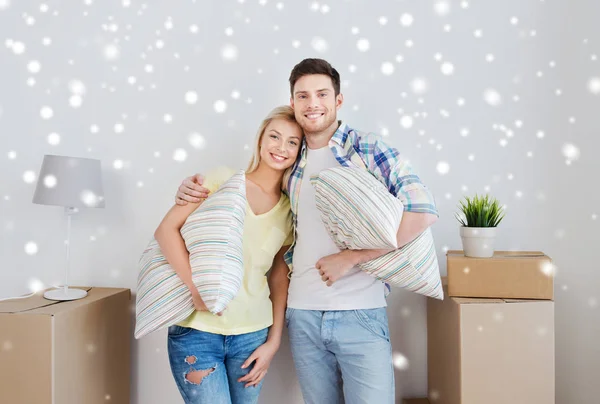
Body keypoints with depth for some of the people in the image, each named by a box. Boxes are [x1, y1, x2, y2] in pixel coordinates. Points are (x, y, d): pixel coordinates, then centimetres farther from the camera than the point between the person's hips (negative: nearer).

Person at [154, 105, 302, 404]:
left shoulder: (289, 210, 7)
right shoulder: (224, 181, -3)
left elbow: (279, 277, 10)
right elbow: (166, 229, -8)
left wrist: (274, 341, 6)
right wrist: (196, 289, -18)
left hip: (253, 334, 4)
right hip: (197, 331, -3)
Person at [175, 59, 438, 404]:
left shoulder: (369, 150, -4)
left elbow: (423, 212, -14)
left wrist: (350, 258, -16)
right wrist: (196, 186, 4)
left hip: (360, 313, -4)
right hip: (303, 314, 4)